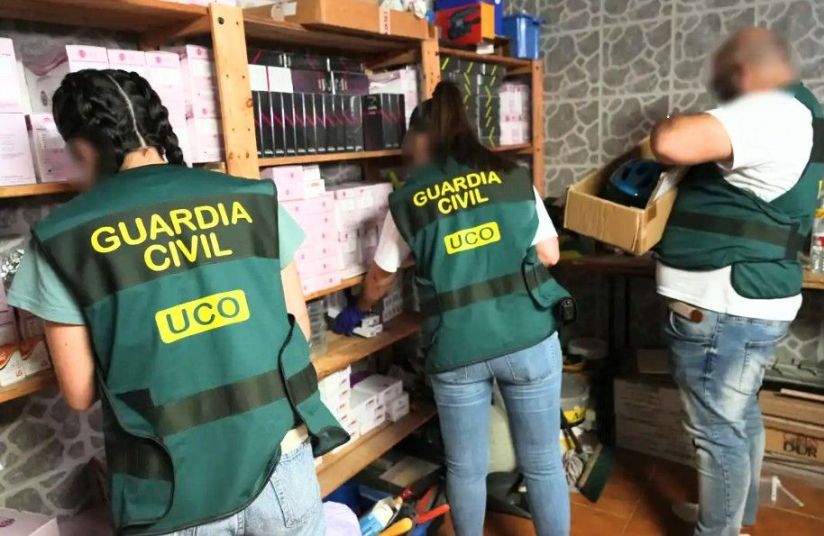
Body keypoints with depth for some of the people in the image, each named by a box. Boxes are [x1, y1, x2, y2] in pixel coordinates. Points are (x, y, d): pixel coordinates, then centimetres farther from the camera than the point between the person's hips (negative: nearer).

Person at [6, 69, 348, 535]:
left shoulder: (64, 238, -8)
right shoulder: (253, 199, -5)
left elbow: (81, 394, -3)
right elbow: (301, 328, 1)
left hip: (175, 497, -1)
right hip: (281, 462, 2)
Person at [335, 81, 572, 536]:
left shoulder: (407, 202, 3)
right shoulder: (514, 178, 3)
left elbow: (380, 279, 14)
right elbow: (550, 255, 7)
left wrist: (355, 312, 34)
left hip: (457, 349, 0)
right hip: (529, 338, 1)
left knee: (465, 468, 20)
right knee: (542, 462, 17)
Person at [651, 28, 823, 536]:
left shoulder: (769, 110, -19)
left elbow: (673, 143, -33)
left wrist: (666, 127, -11)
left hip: (725, 307, -11)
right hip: (746, 301, 11)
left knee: (718, 431, 3)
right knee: (741, 418, 23)